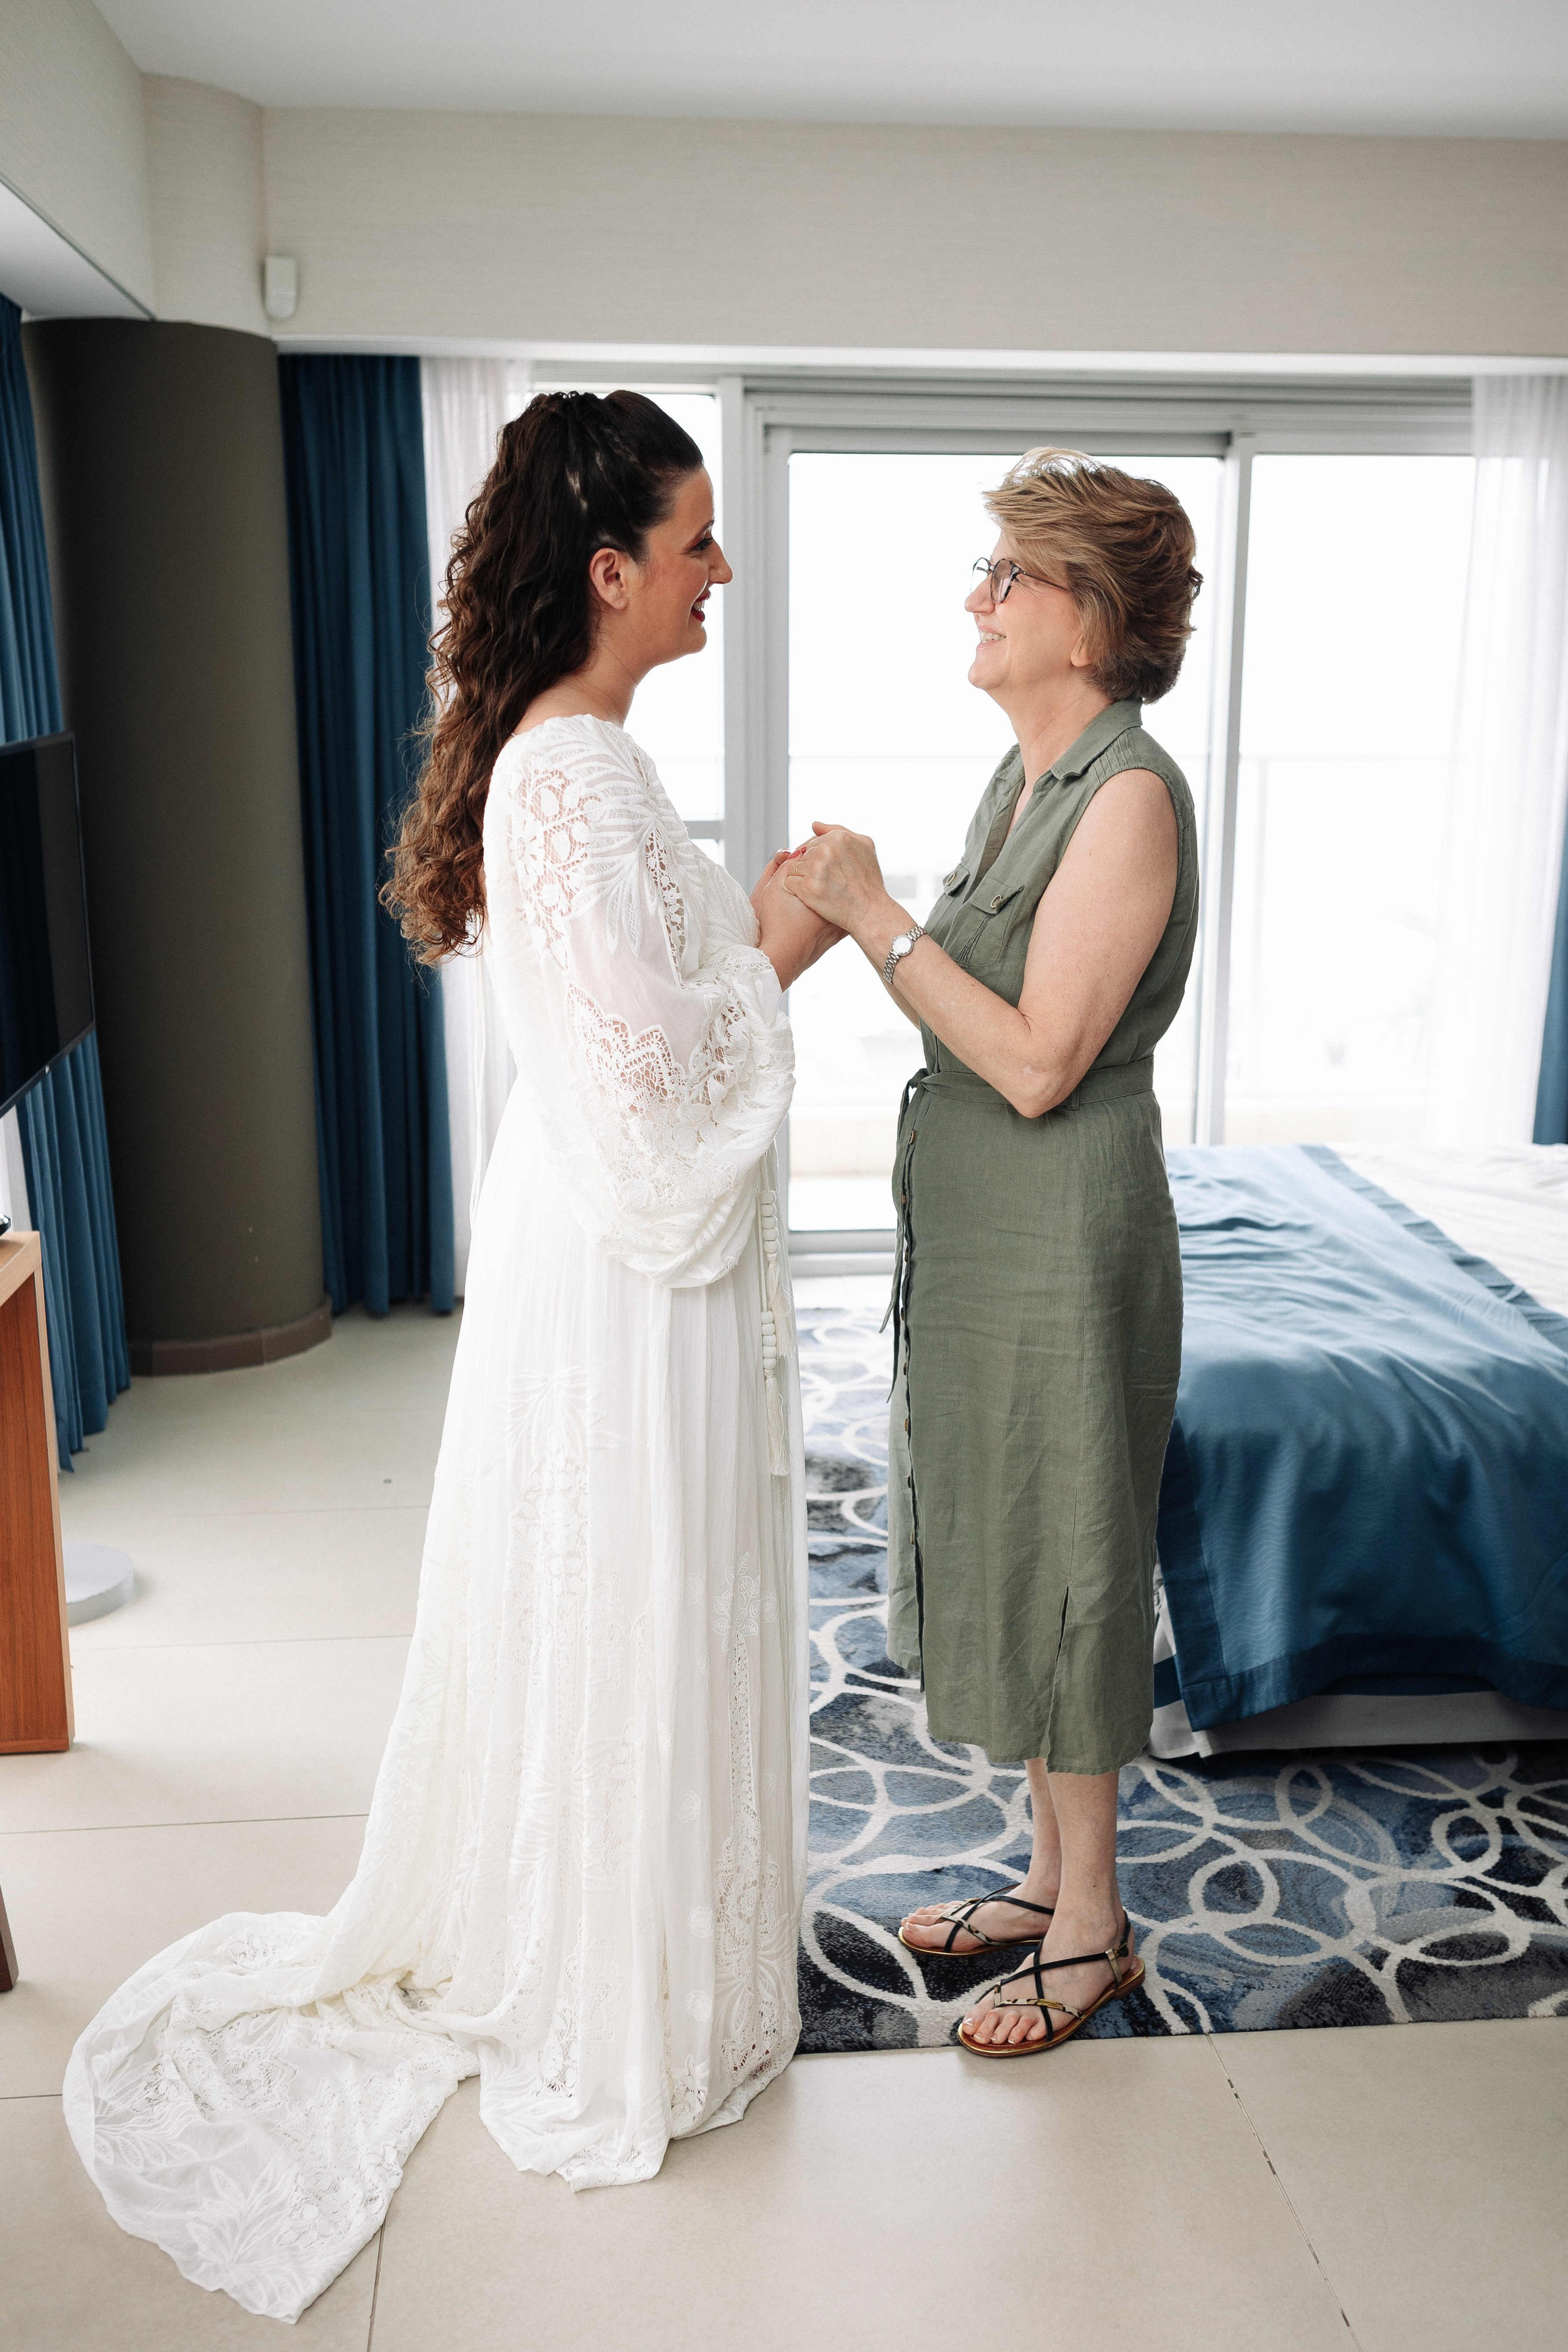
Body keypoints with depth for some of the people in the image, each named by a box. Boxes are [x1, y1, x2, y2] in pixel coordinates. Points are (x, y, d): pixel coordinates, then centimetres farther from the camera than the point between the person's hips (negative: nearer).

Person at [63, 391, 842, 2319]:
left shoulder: (549, 752, 10)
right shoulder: (583, 779, -22)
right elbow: (648, 1071, -25)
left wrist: (754, 930, 11)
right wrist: (776, 963, -11)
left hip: (585, 1238, 10)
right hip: (629, 1271, -10)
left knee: (575, 1623, 22)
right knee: (630, 1633, 5)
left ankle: (510, 1940, 43)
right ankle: (623, 2032, 26)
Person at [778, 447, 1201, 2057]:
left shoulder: (1130, 796, -18)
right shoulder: (1022, 779, 11)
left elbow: (1039, 1061, -22)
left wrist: (880, 920, -18)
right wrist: (848, 912, 1)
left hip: (1061, 1242, -9)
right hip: (972, 1231, 9)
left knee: (1059, 1560, 4)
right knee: (996, 1550, 18)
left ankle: (1090, 1928, 25)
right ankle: (1051, 1872, 37)